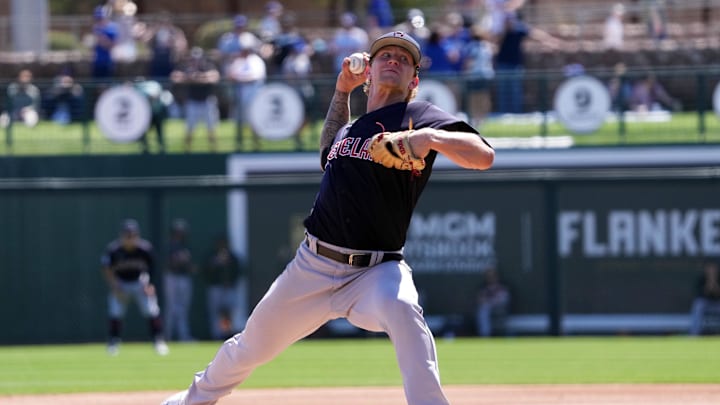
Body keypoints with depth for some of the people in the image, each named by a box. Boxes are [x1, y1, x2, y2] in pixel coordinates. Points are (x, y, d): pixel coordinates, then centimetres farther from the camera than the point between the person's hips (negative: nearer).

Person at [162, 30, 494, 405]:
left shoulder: (417, 117, -5)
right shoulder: (350, 127, 15)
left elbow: (483, 156, -19)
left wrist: (429, 138, -36)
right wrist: (341, 92, 26)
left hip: (375, 271, -6)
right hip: (313, 265, 6)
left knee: (399, 306, -41)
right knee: (251, 347, 20)